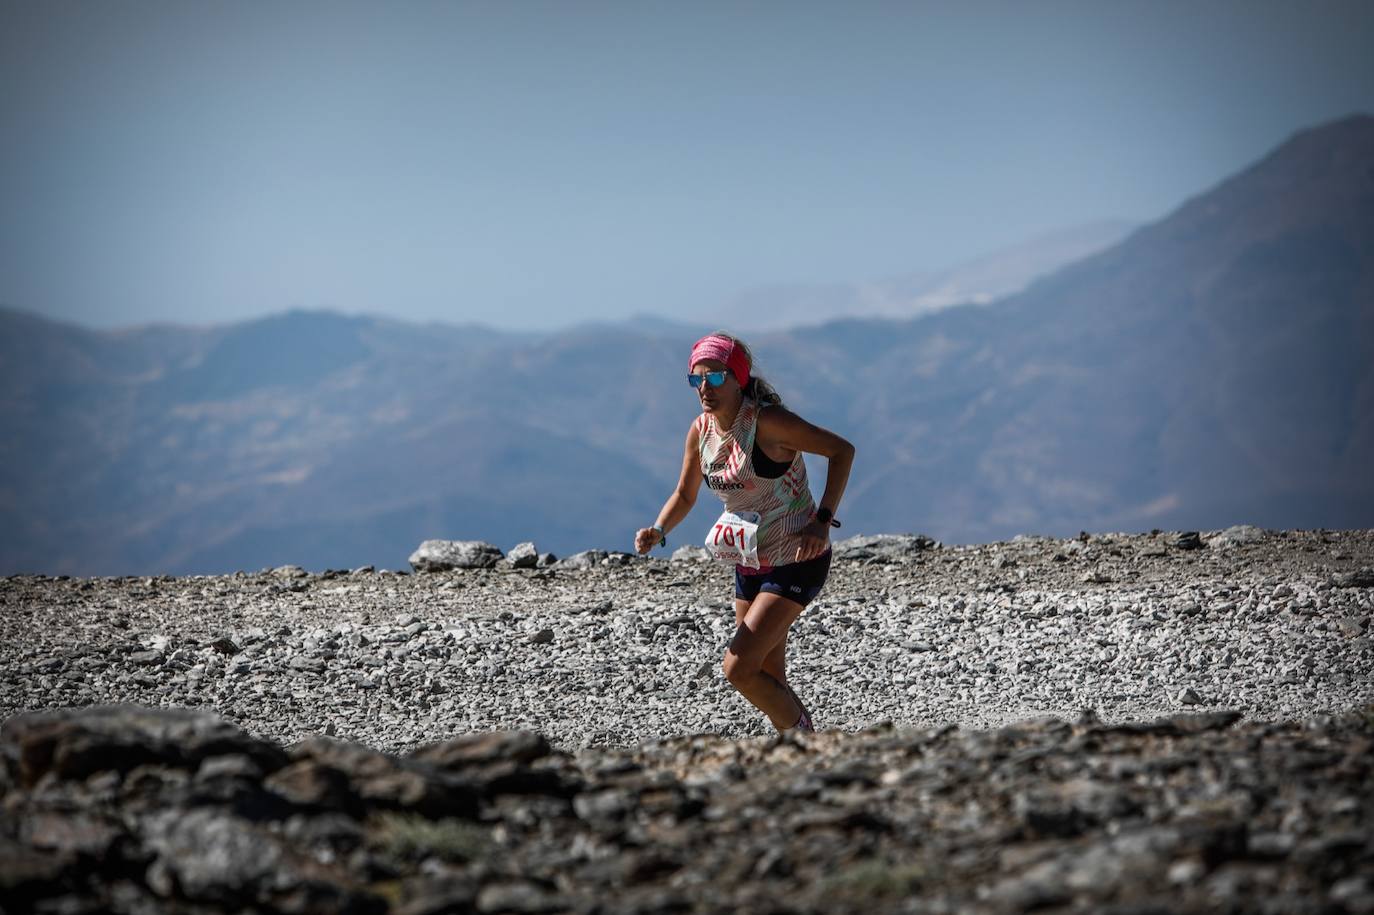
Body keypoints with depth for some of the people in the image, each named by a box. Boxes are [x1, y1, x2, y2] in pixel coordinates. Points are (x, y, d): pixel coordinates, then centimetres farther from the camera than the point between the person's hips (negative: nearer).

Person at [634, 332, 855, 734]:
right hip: (749, 563, 7)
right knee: (769, 681, 12)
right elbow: (684, 495, 11)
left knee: (738, 668, -16)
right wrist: (658, 531, -9)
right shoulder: (701, 431, -1)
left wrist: (823, 520, -22)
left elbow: (842, 450, -15)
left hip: (796, 562, -7)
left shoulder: (767, 422, -21)